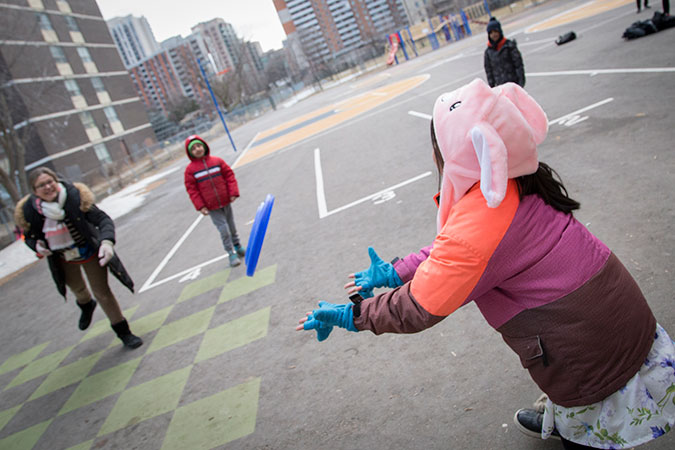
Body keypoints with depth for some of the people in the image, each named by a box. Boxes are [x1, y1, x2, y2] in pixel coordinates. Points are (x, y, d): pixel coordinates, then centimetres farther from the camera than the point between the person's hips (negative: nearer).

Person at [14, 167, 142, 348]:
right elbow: (29, 236, 0)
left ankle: (123, 332, 18)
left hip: (89, 252, -4)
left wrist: (107, 241, -51)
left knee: (102, 291, 0)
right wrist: (37, 246, -23)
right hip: (62, 259, 4)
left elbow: (102, 219, -33)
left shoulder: (75, 196, -29)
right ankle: (86, 305, 66)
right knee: (77, 289, 28)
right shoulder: (29, 210, -19)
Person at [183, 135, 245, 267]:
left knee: (231, 226, 17)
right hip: (211, 207, -2)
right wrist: (200, 206, -12)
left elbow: (229, 175, 1)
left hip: (226, 202, 3)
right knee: (224, 230, -5)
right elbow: (191, 189, -7)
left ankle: (237, 246, 38)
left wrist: (233, 193, -8)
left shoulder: (217, 161, -3)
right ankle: (231, 253, 9)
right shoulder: (190, 169, -8)